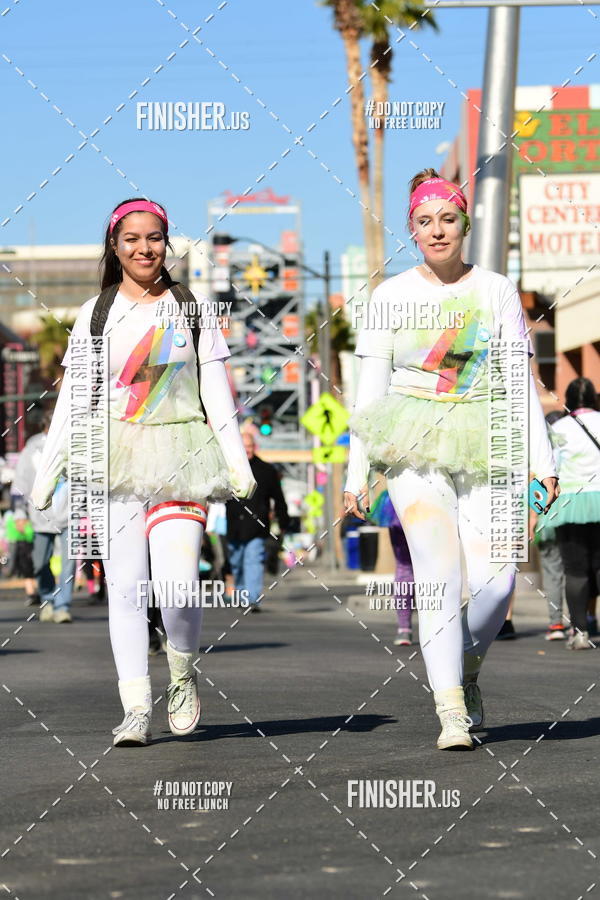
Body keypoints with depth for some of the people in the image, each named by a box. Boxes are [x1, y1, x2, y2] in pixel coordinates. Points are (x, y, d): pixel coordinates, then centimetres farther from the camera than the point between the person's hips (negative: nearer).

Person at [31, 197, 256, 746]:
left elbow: (216, 394, 9)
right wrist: (48, 472, 7)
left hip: (181, 458, -1)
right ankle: (136, 709, 1)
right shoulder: (95, 314, 10)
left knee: (177, 583, -15)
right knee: (125, 585, -4)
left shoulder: (192, 310, 9)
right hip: (114, 457, 1)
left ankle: (183, 672, 13)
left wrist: (237, 461, 2)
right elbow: (72, 399, 11)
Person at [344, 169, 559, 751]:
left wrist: (542, 460, 0)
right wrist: (355, 472, 3)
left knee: (496, 577, -12)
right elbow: (370, 391, 7)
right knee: (439, 572, -16)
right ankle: (451, 711, -13)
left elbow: (519, 380, 7)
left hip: (483, 448, 1)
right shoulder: (390, 297, 5)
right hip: (414, 448, -1)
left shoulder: (496, 290, 7)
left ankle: (466, 664, 19)